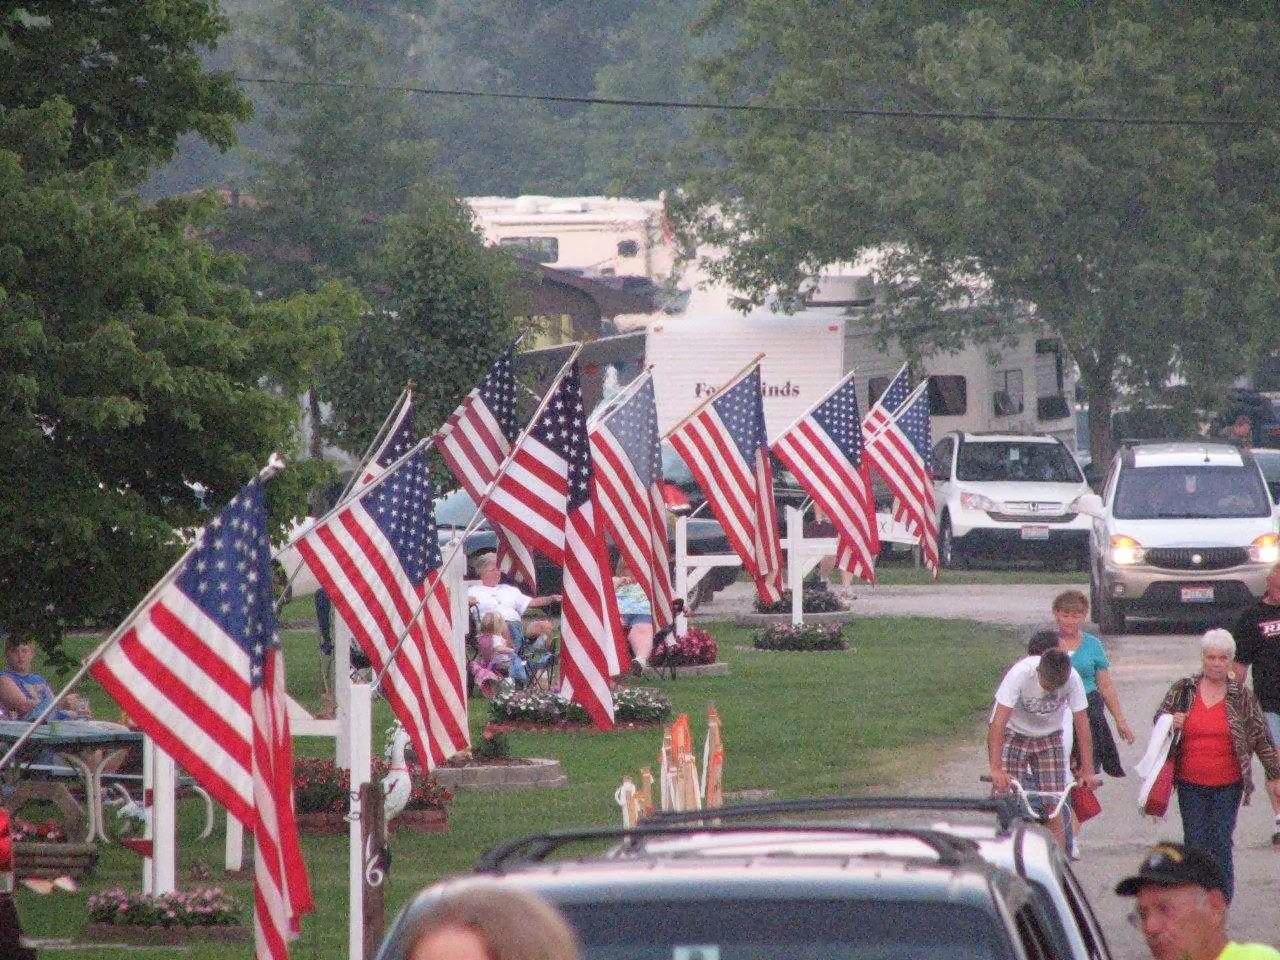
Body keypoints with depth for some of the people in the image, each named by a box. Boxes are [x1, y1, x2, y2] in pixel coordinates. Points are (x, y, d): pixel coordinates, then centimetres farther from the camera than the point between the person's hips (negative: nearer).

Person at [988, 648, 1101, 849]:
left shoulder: (1073, 679, -23)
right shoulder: (1020, 674, -32)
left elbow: (1082, 725, -18)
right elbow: (998, 721, -35)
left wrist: (1088, 772, -23)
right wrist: (996, 769, -43)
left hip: (1049, 736, 2)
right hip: (1014, 733, -2)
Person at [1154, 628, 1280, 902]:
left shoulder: (1241, 696, 0)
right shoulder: (1183, 689, 3)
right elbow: (1159, 718, 14)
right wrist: (1170, 723, -10)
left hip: (1228, 786, -1)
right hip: (1190, 784, 1)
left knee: (1221, 844, -5)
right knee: (1195, 842, 2)